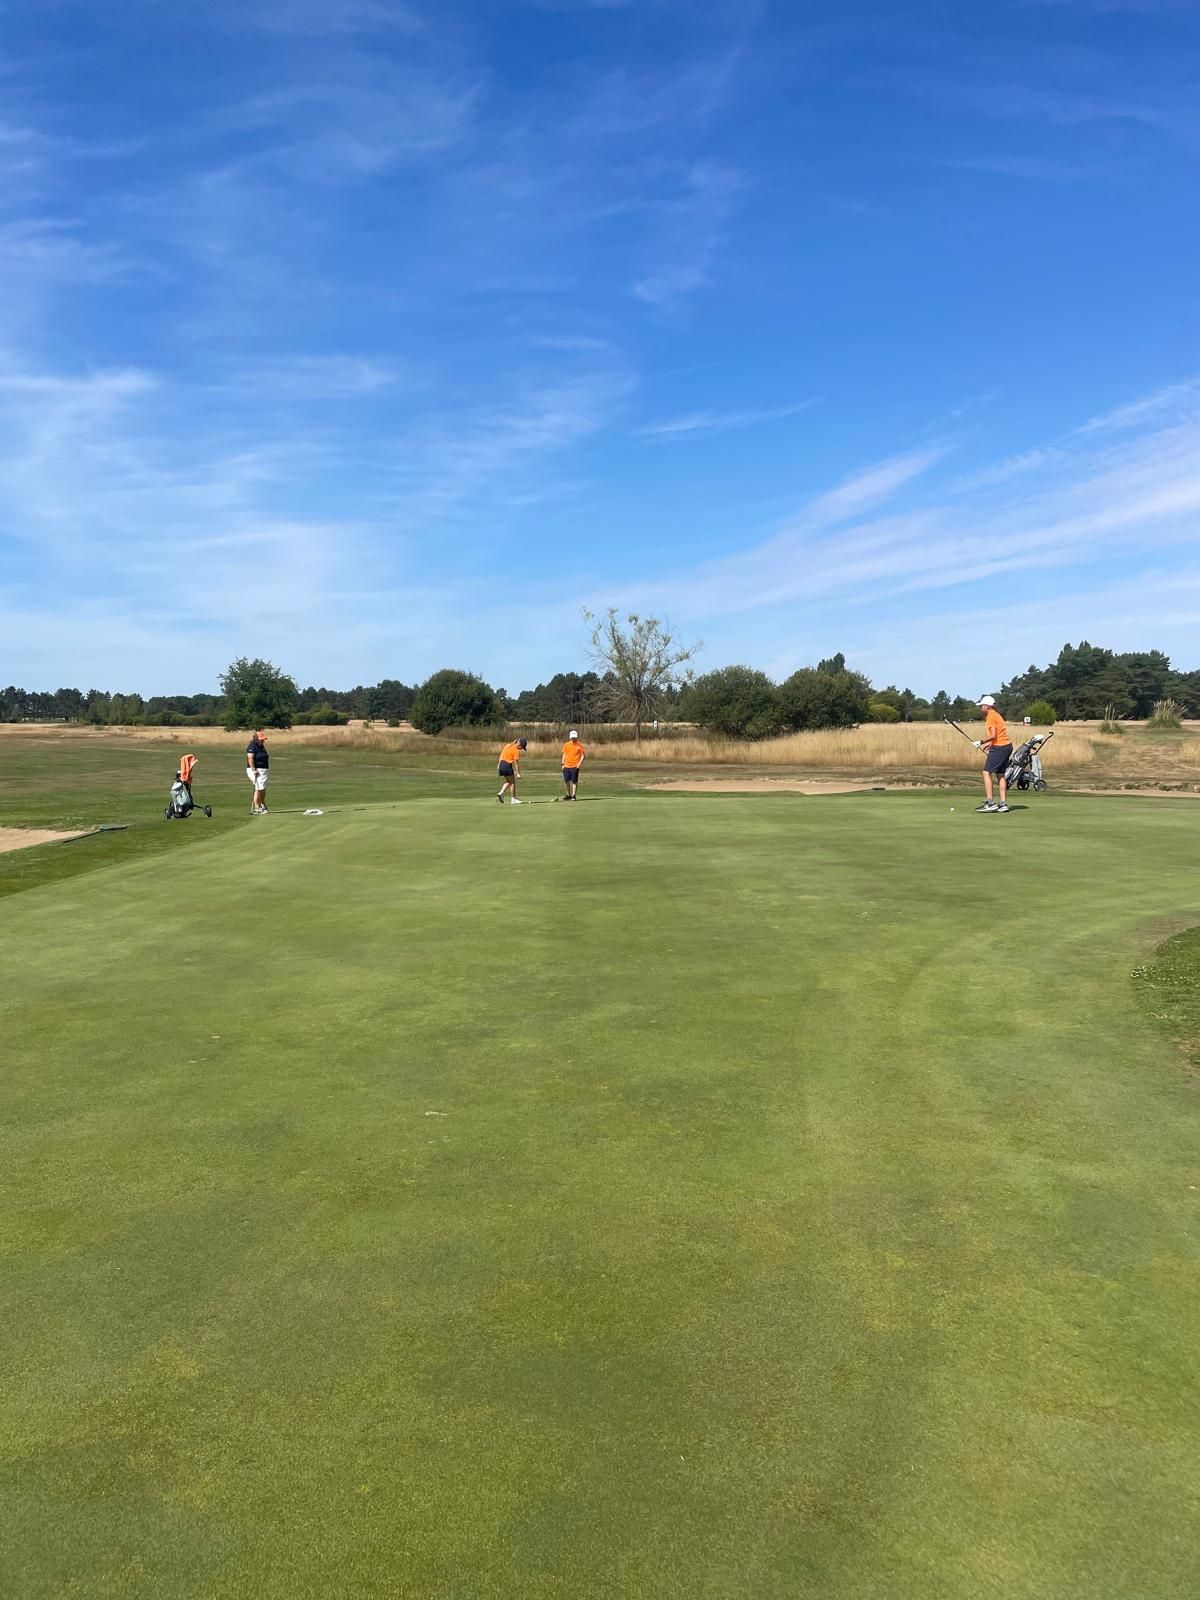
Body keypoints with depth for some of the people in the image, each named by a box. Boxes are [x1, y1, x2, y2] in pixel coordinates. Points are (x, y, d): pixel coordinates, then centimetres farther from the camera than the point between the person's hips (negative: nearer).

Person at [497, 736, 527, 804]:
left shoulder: (508, 745, 9)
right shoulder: (516, 751, -14)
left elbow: (501, 754, 14)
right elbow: (516, 763, -13)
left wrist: (499, 764, 20)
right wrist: (518, 773, -9)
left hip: (502, 764, 8)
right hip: (507, 765, -8)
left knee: (508, 782, 20)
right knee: (512, 782, 6)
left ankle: (501, 793, 3)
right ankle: (513, 799, 9)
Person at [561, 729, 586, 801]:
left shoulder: (579, 745, -1)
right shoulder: (566, 745, 8)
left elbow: (583, 755, 0)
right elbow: (564, 755, 15)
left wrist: (580, 763, -12)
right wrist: (563, 764, 8)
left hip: (575, 766, -3)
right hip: (566, 766, 4)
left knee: (574, 781, -4)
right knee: (566, 780, 4)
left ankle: (573, 795, 5)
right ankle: (568, 794, 19)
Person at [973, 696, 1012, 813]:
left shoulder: (991, 716, -11)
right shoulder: (995, 715, 19)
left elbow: (993, 735, -19)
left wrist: (981, 742, -9)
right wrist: (987, 744, 13)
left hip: (999, 747, -10)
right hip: (1006, 745, 10)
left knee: (986, 772, -8)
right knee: (1001, 775, 11)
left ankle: (990, 803, -13)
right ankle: (1003, 804, 10)